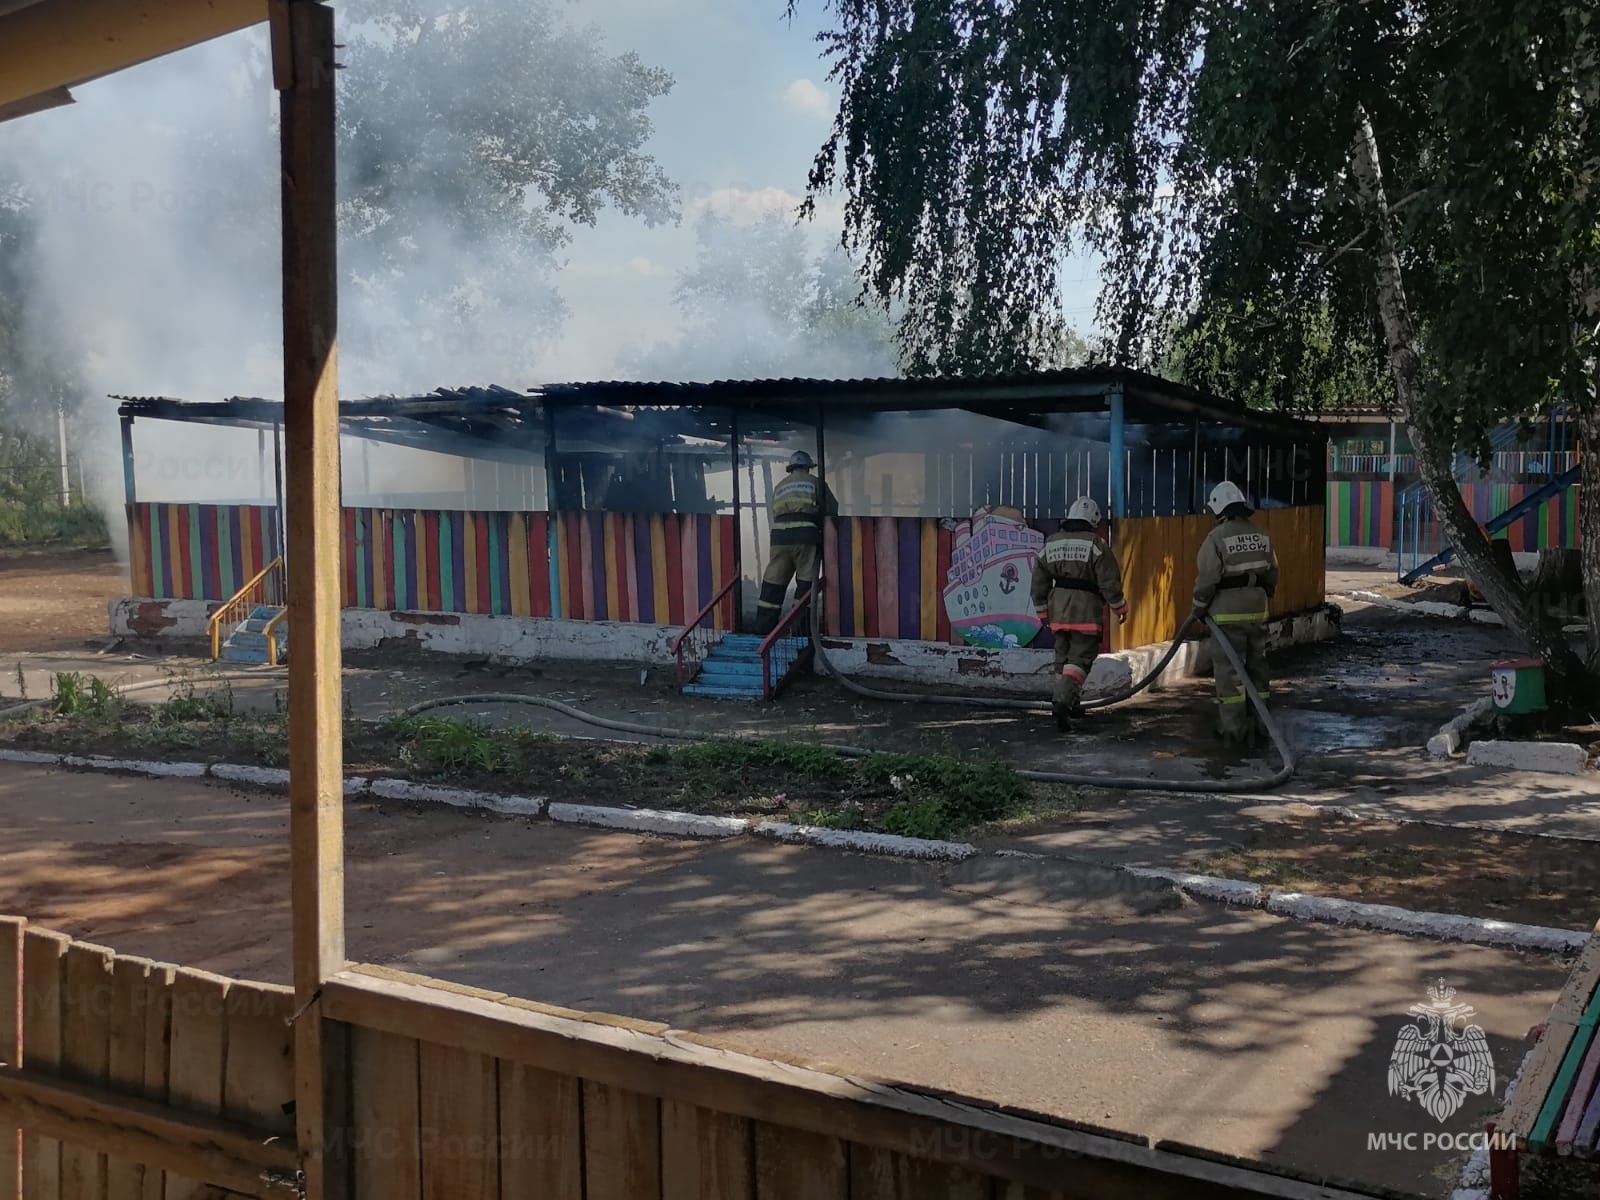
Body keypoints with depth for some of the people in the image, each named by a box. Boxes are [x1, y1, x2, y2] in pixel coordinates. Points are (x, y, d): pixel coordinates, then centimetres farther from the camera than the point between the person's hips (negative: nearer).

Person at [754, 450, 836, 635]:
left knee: (773, 582, 7)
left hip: (780, 536, 4)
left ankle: (763, 627, 7)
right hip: (806, 536, -4)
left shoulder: (779, 487, 24)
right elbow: (832, 510, 9)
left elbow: (775, 514, 21)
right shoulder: (815, 483, 11)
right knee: (805, 582, 2)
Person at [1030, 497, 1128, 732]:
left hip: (1058, 611, 5)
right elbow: (1109, 582, -8)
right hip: (1086, 612, -5)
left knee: (1063, 657, 17)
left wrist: (1042, 611, 21)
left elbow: (1039, 582, 13)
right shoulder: (1095, 545, -7)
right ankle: (1062, 701, -22)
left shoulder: (1050, 544, 10)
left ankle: (1067, 703, 23)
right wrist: (1120, 608, 5)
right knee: (1080, 659, -5)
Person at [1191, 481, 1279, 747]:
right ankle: (1255, 725, 19)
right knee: (1257, 667, 14)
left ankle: (1232, 729, 1)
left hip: (1227, 614, -6)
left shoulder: (1216, 538, -13)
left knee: (1229, 670, -1)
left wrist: (1200, 607, 0)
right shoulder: (1262, 535, 7)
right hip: (1257, 611, 6)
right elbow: (1272, 573, 13)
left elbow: (1207, 579, -14)